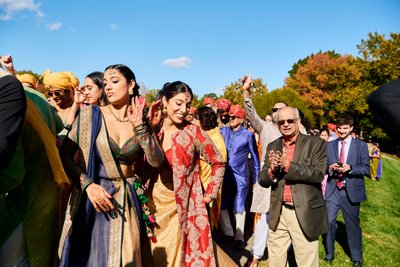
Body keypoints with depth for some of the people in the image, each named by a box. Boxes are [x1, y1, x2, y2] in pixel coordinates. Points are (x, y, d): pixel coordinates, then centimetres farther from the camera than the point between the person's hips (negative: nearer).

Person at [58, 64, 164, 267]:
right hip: (93, 197, -2)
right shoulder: (90, 114, -6)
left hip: (127, 199, 2)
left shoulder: (142, 122, 1)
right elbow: (65, 154, -7)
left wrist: (139, 127, -18)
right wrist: (88, 185, -19)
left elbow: (156, 161, -9)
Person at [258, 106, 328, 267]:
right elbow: (262, 180, 5)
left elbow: (318, 174, -17)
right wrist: (271, 170, -17)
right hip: (278, 213, 4)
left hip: (305, 213, -4)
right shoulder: (272, 146, 7)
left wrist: (288, 165, -23)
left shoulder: (315, 144, -5)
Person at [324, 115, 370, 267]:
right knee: (329, 221, 0)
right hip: (333, 190, 1)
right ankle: (330, 254, 21)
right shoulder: (329, 145, 8)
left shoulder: (361, 146, 2)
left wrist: (350, 168, -19)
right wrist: (330, 168, -13)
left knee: (353, 224, 10)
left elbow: (366, 169, -3)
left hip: (351, 191, -1)